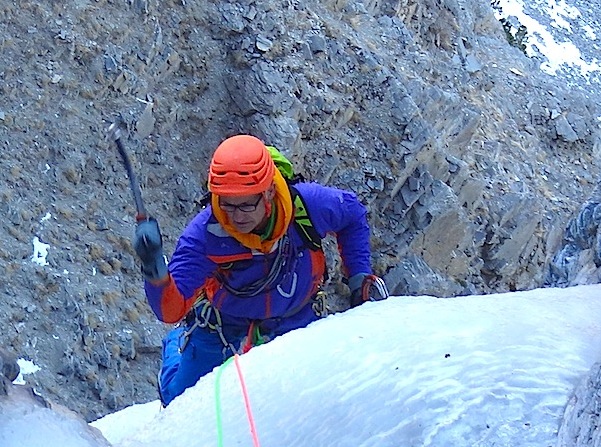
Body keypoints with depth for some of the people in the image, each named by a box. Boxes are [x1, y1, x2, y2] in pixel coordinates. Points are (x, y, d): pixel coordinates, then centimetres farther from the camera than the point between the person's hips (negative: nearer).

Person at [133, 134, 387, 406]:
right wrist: (154, 268, -57)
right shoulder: (204, 233, -35)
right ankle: (178, 341, 42)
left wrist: (359, 277, -9)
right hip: (223, 329, -1)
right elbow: (171, 310, -38)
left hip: (296, 325, 2)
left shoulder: (307, 205, -30)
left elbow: (354, 215, -6)